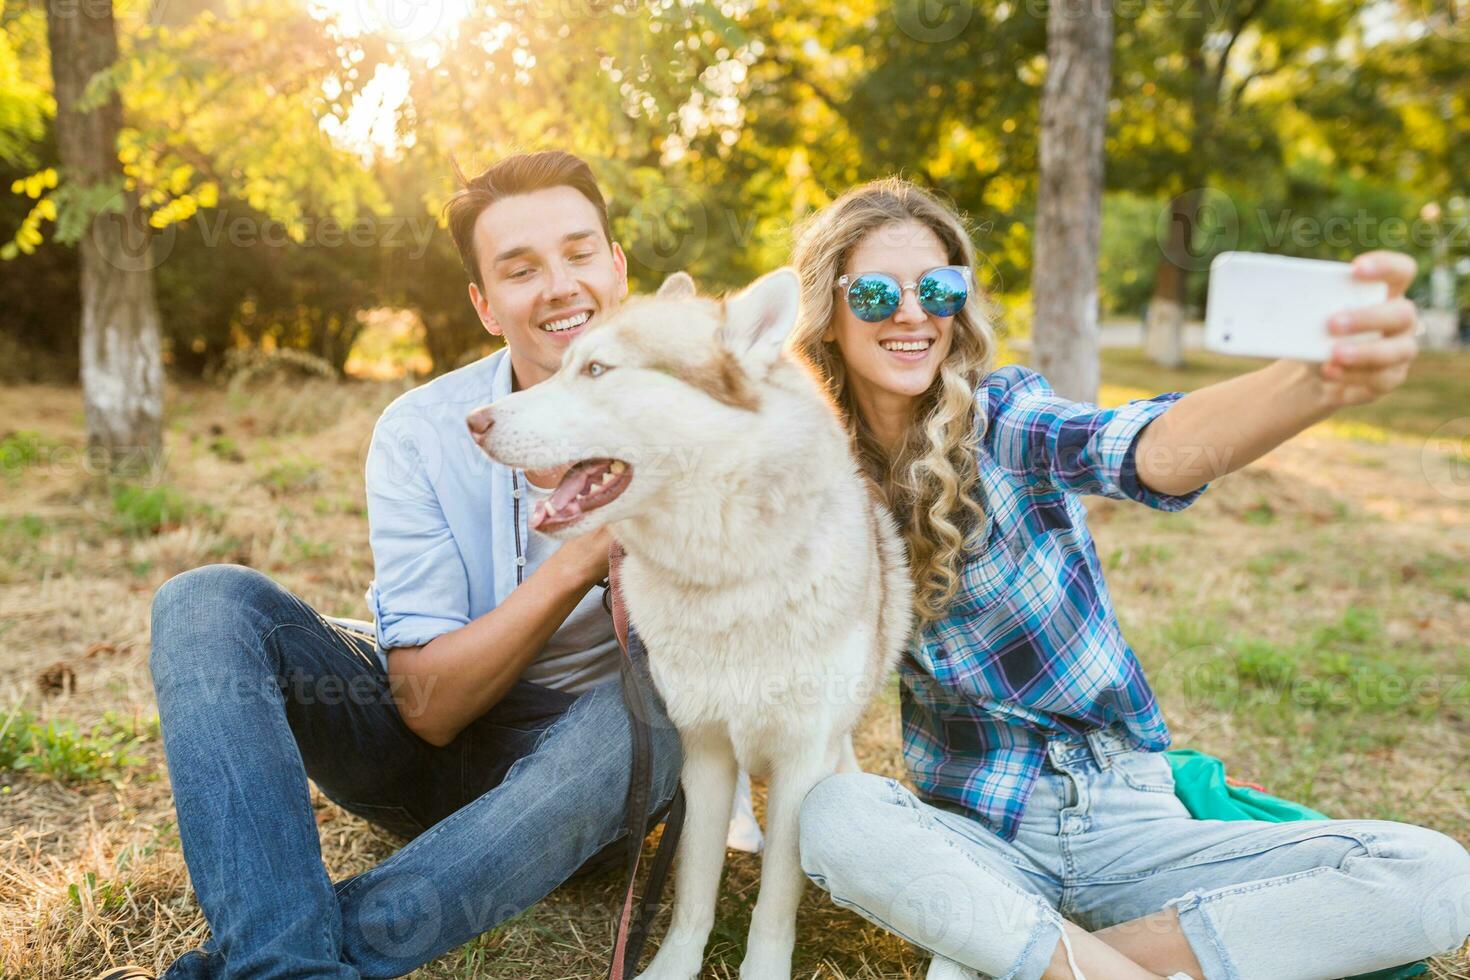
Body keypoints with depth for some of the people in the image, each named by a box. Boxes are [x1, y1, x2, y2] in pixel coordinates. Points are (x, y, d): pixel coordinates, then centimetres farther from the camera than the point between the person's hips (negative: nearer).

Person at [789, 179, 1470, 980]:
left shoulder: (1000, 415, -8)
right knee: (830, 815, -32)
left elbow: (1143, 451, -30)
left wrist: (1321, 383, -50)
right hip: (975, 837, 0)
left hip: (1124, 819, 1)